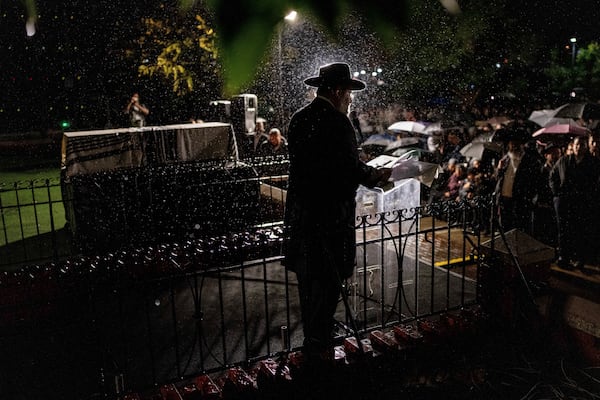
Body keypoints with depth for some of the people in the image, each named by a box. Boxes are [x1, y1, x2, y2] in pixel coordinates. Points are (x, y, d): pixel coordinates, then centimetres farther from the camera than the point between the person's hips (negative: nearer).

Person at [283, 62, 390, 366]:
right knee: (326, 282, 3)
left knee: (308, 279, 17)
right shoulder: (337, 123, -16)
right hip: (329, 215, -8)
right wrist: (375, 176, 2)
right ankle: (319, 349, 12)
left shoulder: (299, 119, 9)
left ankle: (311, 343, 32)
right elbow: (351, 168, -18)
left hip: (300, 213, 8)